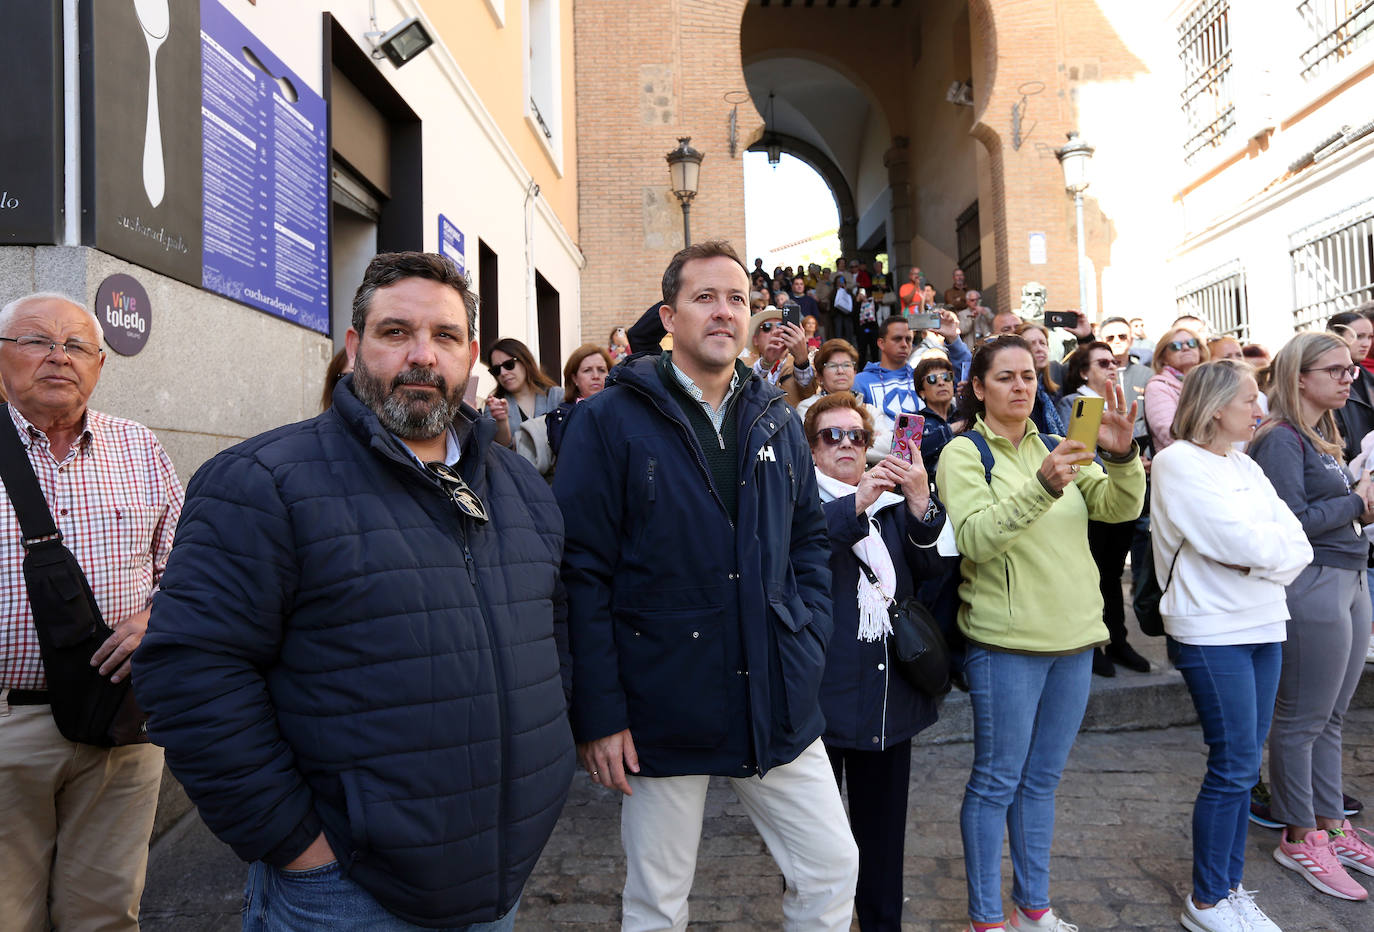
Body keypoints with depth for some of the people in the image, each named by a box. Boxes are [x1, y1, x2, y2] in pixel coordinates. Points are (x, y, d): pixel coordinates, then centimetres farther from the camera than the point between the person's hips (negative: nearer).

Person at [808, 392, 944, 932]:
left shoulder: (892, 501, 13)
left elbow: (929, 571, 0)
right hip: (823, 696, -5)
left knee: (884, 823, 17)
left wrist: (921, 507, -16)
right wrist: (855, 504, -31)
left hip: (890, 695, 5)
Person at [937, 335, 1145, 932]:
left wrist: (1120, 455, -18)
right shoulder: (964, 453, -6)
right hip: (1006, 641, -6)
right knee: (997, 782, 2)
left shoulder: (1055, 448, 12)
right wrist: (1043, 486, -31)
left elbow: (1120, 507, 1)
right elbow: (975, 539, -20)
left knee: (1042, 778, 16)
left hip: (1075, 636, 6)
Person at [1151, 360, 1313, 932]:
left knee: (1244, 766, 12)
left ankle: (1230, 886, 25)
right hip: (1212, 630, -7)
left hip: (1262, 624, 7)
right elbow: (1241, 542, -19)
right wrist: (1277, 548, -2)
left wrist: (1268, 557, -13)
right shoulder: (1178, 464, -11)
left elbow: (1296, 544, 5)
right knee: (1233, 767, -2)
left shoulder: (1245, 466, 13)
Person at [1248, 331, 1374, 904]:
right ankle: (1298, 839, 16)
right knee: (1301, 720, 3)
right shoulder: (1280, 439, -13)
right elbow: (1293, 520, -20)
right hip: (1311, 584, -9)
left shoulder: (1323, 439, 16)